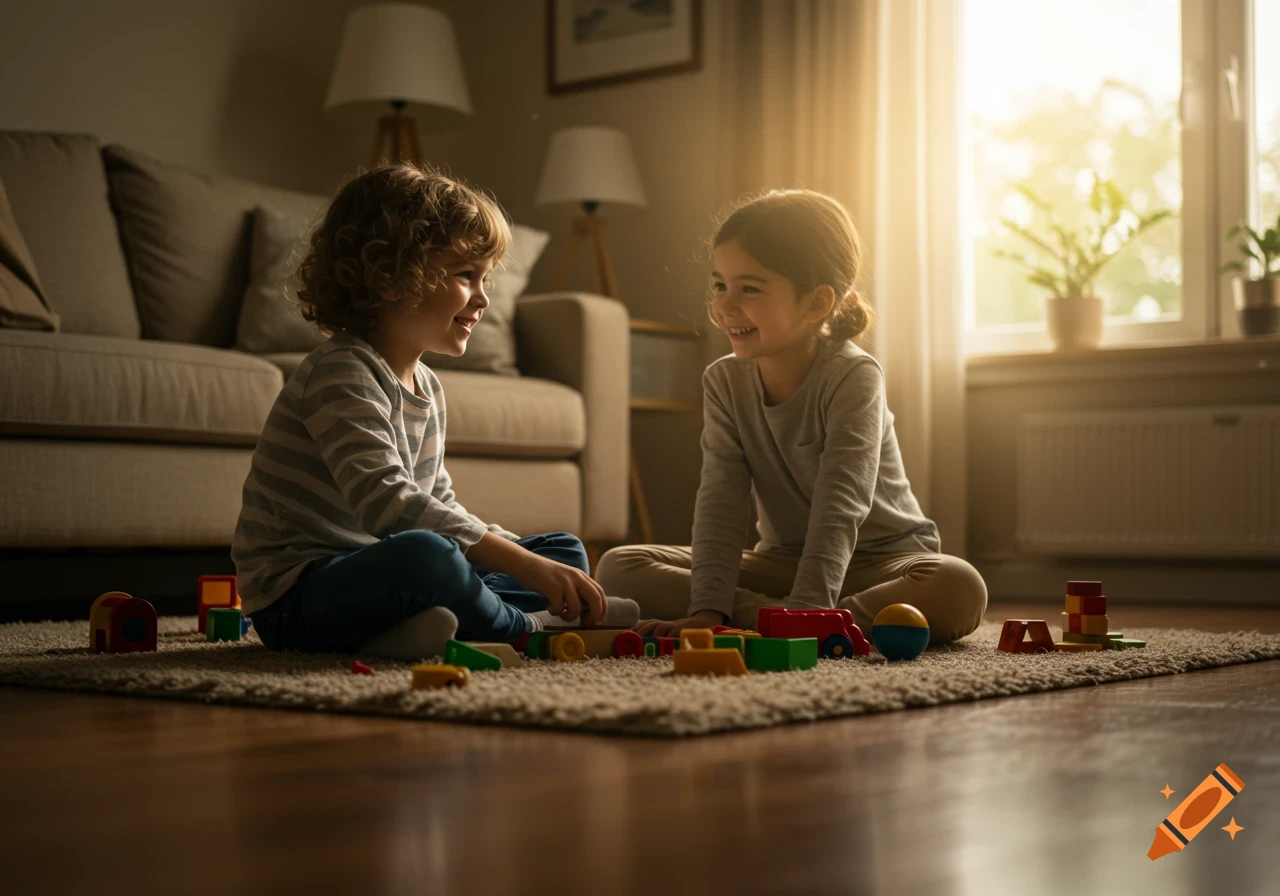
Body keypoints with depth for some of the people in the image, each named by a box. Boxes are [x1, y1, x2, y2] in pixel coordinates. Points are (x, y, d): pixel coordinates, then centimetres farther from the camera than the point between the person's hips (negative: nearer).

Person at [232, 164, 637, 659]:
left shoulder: (427, 386, 13)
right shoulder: (343, 374, -18)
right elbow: (386, 501, -32)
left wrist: (532, 558, 10)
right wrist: (528, 566, -35)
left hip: (373, 576, 10)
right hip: (297, 594, -10)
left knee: (565, 551, 11)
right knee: (424, 555, -41)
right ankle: (528, 629, -13)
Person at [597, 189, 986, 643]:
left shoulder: (853, 377, -20)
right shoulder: (724, 382, -6)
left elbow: (839, 507, -29)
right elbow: (720, 502, -13)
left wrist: (806, 611, -41)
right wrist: (708, 610, -26)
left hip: (880, 559, -4)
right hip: (784, 558, 4)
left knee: (959, 589, -38)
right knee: (618, 568, -12)